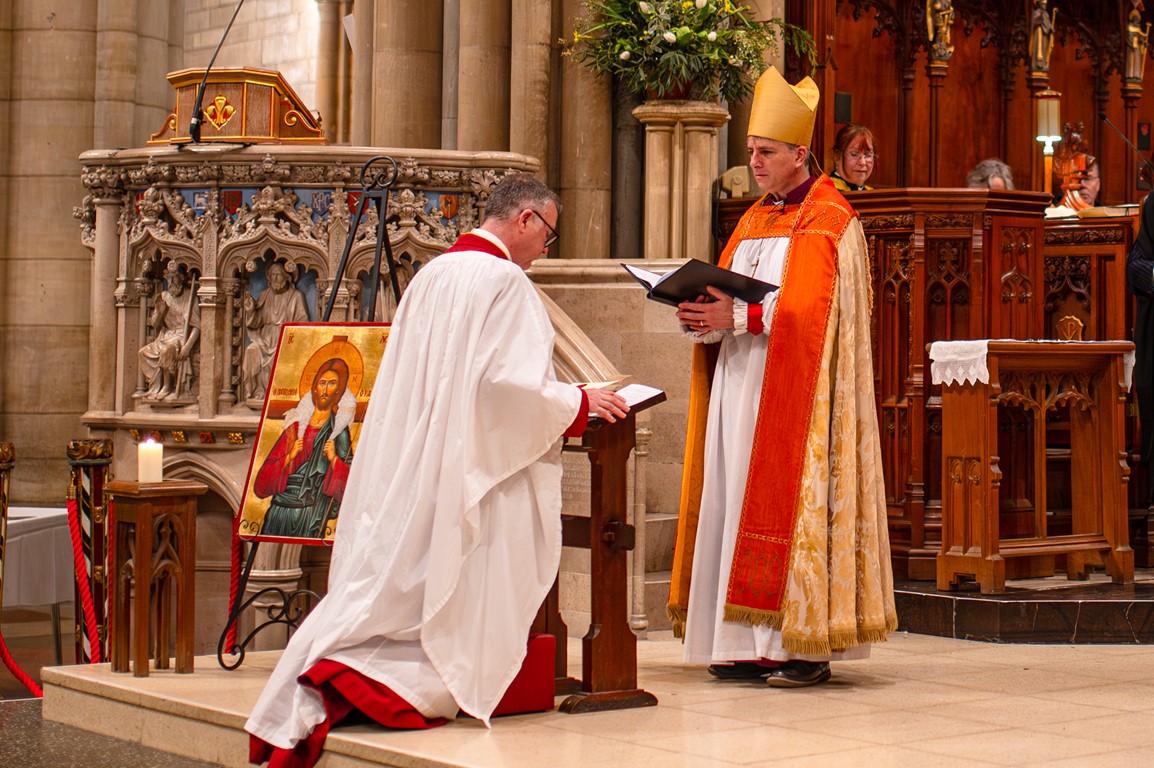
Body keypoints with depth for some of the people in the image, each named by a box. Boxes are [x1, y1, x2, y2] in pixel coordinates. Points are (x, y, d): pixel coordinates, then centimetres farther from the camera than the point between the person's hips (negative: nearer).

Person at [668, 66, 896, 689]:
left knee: (787, 499, -10)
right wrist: (702, 317, -3)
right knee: (737, 509, 3)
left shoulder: (827, 219, -5)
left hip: (793, 394, -8)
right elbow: (728, 296, 18)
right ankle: (752, 644, 6)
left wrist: (738, 318, -22)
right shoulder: (755, 219, 20)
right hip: (740, 387, 8)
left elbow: (808, 310, -16)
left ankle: (806, 647, -6)